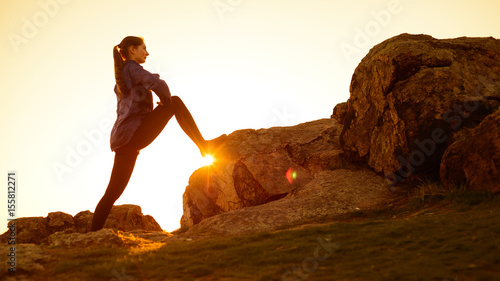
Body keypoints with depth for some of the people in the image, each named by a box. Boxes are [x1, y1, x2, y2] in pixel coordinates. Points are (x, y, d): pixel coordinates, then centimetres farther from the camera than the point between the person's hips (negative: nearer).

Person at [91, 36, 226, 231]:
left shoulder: (120, 81, 27)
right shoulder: (132, 67, -2)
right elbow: (157, 84, -19)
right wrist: (167, 101, 1)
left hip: (123, 139, 9)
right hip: (135, 134, -9)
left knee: (113, 192, 9)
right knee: (175, 103, 0)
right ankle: (204, 146, 3)